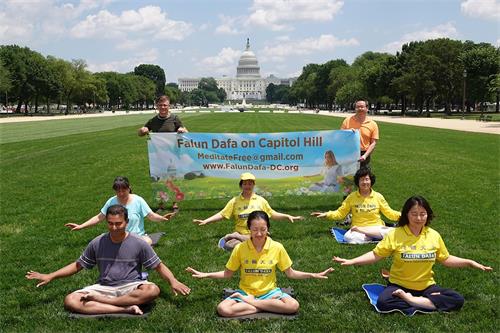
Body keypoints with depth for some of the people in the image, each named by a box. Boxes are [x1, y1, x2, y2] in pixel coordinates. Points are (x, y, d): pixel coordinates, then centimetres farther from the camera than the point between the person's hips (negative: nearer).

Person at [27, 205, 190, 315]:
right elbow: (78, 265, 13)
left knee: (153, 290, -35)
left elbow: (159, 266, -2)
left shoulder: (139, 244, -5)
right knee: (70, 301, -24)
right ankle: (126, 308, -33)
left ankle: (99, 300, -26)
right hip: (104, 287, 2)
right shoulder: (97, 243, 2)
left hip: (130, 287, -2)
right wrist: (50, 276, 7)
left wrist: (173, 281, -21)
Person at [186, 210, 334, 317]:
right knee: (223, 309, -30)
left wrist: (313, 275, -8)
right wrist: (205, 274, -6)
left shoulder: (277, 248, -7)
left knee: (293, 306, -29)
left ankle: (249, 303, -15)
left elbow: (290, 273, 3)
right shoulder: (240, 248, -8)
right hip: (245, 291, 0)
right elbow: (228, 273, 4)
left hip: (269, 291, 1)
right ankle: (268, 306, -19)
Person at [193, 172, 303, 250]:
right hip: (240, 233, -3)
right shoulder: (235, 201, 8)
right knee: (228, 245, -36)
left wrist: (288, 216, 5)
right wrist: (205, 221, -8)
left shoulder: (260, 200, 11)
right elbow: (222, 214, 3)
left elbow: (272, 214, 17)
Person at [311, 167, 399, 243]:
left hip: (377, 228, 2)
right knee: (348, 237, -36)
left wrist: (401, 215, -11)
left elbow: (389, 213, 7)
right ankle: (375, 237, -18)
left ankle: (360, 229, -19)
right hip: (357, 230, -1)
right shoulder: (352, 197, 3)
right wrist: (326, 214, -11)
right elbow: (340, 213, 4)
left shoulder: (378, 196, 4)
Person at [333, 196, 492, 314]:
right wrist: (352, 261, -13)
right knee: (383, 302, -35)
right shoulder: (395, 234, -9)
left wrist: (470, 262, 5)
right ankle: (429, 303, -20)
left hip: (426, 286, 3)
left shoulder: (434, 235, -1)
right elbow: (375, 255, -4)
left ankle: (410, 300, -18)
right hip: (399, 285, -3)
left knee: (457, 300, -21)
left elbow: (446, 259, 12)